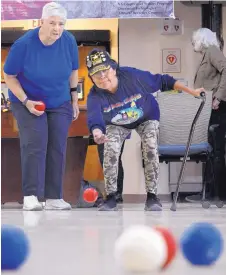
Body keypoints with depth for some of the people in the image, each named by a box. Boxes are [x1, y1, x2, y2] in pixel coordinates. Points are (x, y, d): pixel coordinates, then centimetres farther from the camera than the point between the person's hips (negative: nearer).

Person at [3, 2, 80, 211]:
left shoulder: (69, 41, -11)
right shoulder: (24, 44, -21)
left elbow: (73, 71, 6)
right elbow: (9, 76, -10)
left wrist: (74, 99, 9)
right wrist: (26, 101, -19)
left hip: (60, 104, 4)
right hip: (29, 103, -3)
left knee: (57, 148, 0)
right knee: (35, 144, -19)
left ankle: (54, 198, 7)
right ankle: (30, 197, -20)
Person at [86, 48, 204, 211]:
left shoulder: (132, 76, -36)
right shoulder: (95, 97, -32)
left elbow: (163, 82, -24)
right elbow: (94, 119, -49)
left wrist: (191, 91, -23)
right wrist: (97, 133, -73)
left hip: (146, 117, -1)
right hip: (116, 124, 1)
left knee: (150, 148, -20)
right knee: (110, 152, -19)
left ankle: (152, 196, -7)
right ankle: (111, 198, -5)